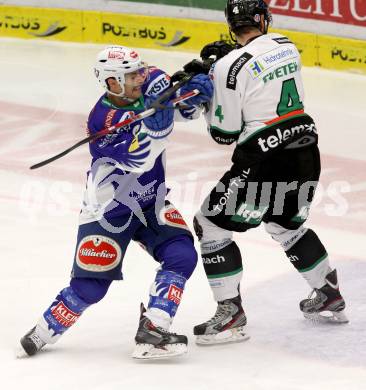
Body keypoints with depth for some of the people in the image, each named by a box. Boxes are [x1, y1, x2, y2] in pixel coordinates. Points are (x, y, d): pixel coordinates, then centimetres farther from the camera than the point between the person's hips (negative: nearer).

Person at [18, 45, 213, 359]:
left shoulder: (143, 94, -6)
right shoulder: (103, 119, -26)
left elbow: (186, 109, 6)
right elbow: (140, 159, -36)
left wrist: (197, 87, -18)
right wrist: (156, 106, -43)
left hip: (151, 203, 6)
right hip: (109, 210, -6)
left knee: (182, 256, -15)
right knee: (91, 286, -5)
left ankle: (152, 332, -12)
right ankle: (43, 332, 18)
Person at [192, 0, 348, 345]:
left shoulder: (231, 66, -14)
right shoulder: (286, 46, 6)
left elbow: (224, 133, -9)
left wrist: (207, 91, 6)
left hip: (265, 161, -8)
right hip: (306, 152, 8)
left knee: (211, 224, 4)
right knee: (287, 225, 30)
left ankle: (230, 314, 0)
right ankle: (330, 298, 39)